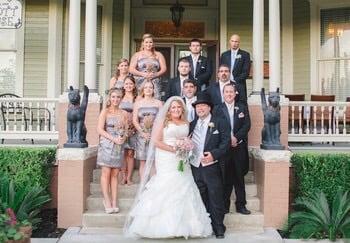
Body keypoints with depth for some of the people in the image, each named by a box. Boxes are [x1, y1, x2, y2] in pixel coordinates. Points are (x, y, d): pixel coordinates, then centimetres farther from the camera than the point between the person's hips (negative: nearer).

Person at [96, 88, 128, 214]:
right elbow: (100, 129, -7)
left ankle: (114, 201, 9)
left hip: (119, 146, 3)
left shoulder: (124, 113, 11)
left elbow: (126, 130, 14)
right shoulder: (105, 112, 0)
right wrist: (114, 139, -15)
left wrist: (123, 138, -8)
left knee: (115, 174, 5)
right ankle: (107, 201, 3)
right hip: (106, 145, -3)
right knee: (106, 173, -4)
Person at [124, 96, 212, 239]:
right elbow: (156, 141, -6)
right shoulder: (163, 122, 2)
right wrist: (174, 149, -14)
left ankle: (183, 226, 7)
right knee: (166, 190, -6)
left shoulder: (186, 123, 15)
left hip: (182, 162, 4)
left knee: (183, 190, 1)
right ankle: (165, 226, -1)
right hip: (166, 162, -4)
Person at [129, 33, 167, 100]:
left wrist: (155, 75, -10)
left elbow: (164, 69, 8)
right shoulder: (137, 55, 12)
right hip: (140, 84, -1)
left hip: (155, 84, 1)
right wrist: (143, 74, -12)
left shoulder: (158, 55, 16)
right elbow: (131, 69, 2)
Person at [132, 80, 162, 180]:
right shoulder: (138, 103, 10)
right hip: (141, 135, 1)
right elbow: (135, 120, 4)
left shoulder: (158, 103, 9)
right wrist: (143, 133, -9)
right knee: (143, 162, 1)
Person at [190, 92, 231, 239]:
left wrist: (214, 154, -21)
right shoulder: (192, 125, 16)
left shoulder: (219, 123, 0)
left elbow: (225, 143, -8)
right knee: (201, 200, 12)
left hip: (212, 167, -4)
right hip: (195, 167, 5)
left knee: (216, 200, 1)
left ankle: (218, 228, 13)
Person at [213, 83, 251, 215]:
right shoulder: (218, 109, 4)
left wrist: (236, 138, -13)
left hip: (239, 147, 2)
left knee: (239, 177, 7)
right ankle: (224, 205, 12)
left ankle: (241, 205, 15)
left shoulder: (242, 107, 9)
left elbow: (247, 125, 0)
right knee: (225, 178, 3)